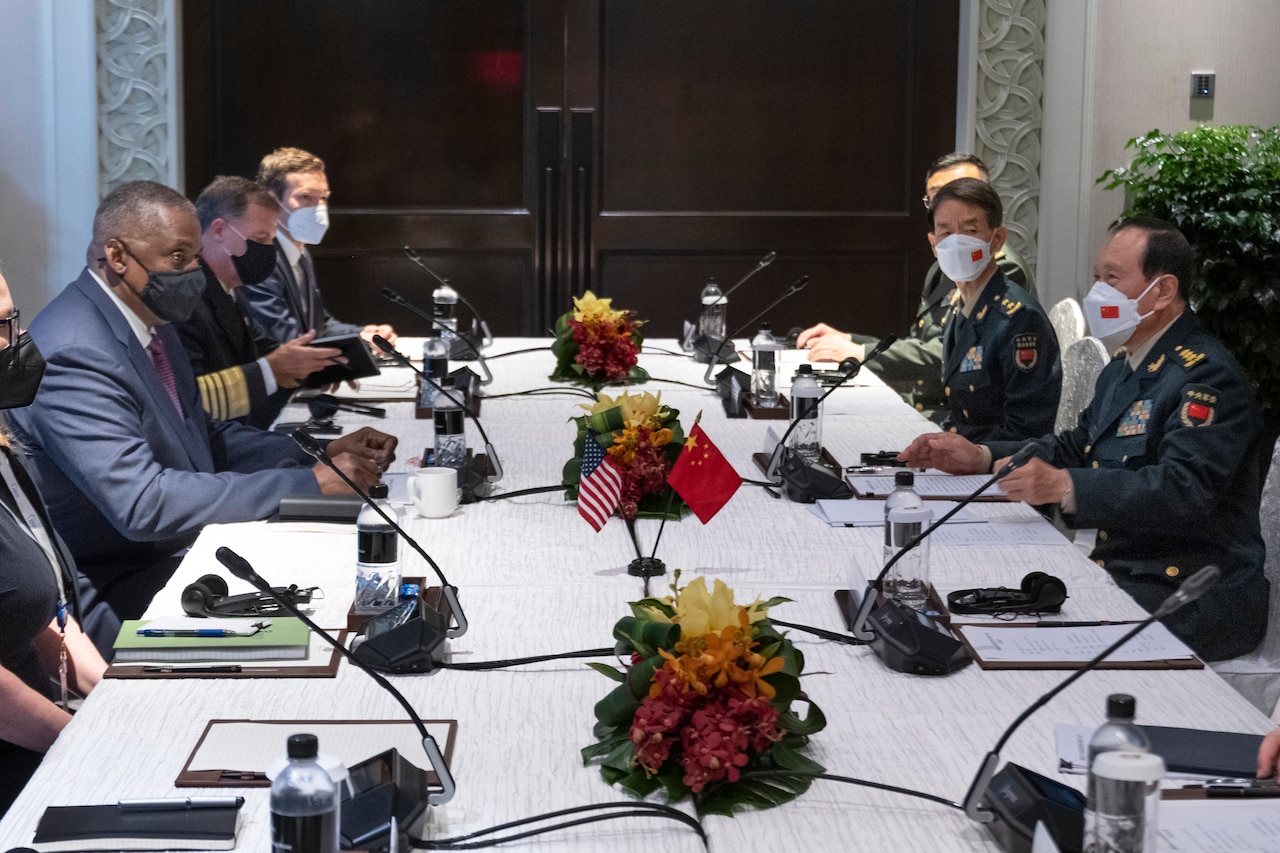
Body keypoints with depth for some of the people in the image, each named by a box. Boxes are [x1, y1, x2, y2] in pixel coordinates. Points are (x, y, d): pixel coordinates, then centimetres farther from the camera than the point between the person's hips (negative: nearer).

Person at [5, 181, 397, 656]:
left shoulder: (149, 319, 6)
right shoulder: (74, 355, -24)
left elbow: (202, 437, 16)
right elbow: (143, 505, -31)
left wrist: (322, 454, 0)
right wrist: (309, 484, -28)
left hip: (180, 552, 9)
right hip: (115, 595, -9)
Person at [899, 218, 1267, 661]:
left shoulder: (1208, 376, -16)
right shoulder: (1123, 368, 17)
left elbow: (1184, 488, -28)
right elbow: (1076, 448, 21)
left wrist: (1064, 487, -38)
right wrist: (981, 457, 6)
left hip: (1194, 601, -9)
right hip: (1122, 573, 9)